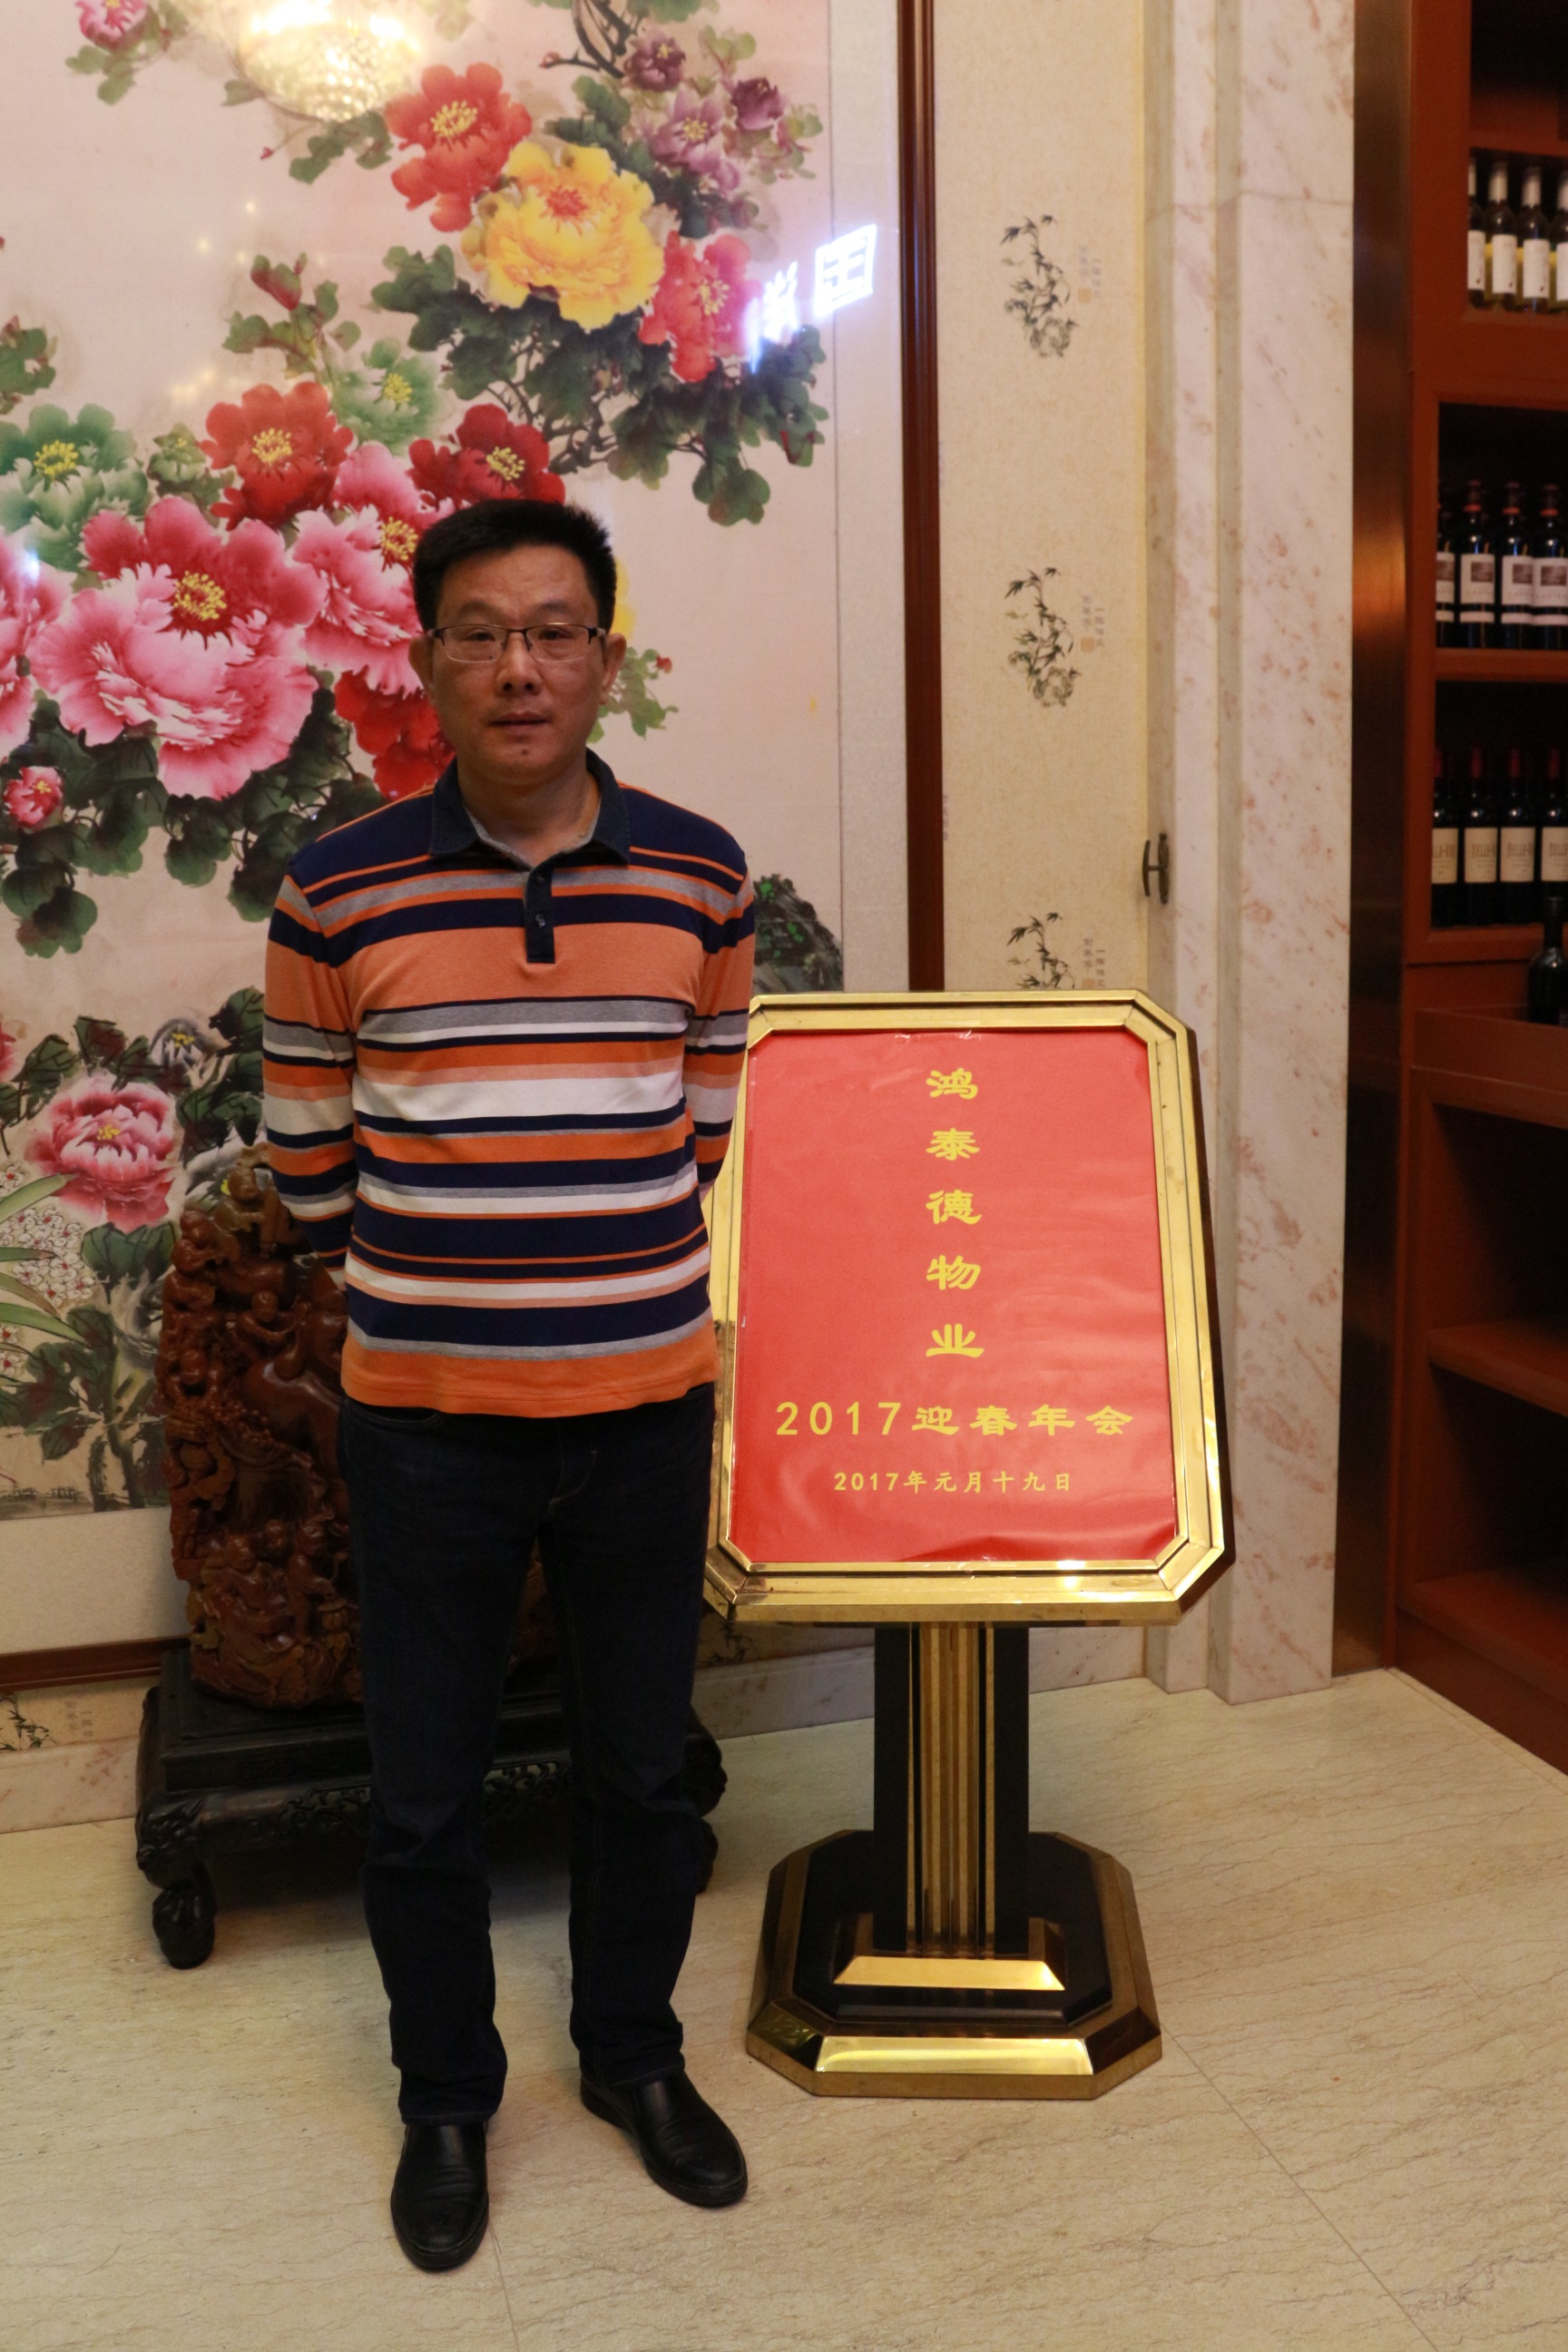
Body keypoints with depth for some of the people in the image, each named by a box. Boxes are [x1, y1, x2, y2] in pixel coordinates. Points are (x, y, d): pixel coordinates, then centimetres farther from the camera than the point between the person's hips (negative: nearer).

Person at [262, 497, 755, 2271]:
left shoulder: (699, 877, -2)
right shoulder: (340, 892, -7)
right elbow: (308, 1157, 4)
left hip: (645, 1405, 2)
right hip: (424, 1416, -1)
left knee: (639, 1770, 17)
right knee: (423, 1793, 13)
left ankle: (632, 2051, 42)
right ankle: (445, 2099, 37)